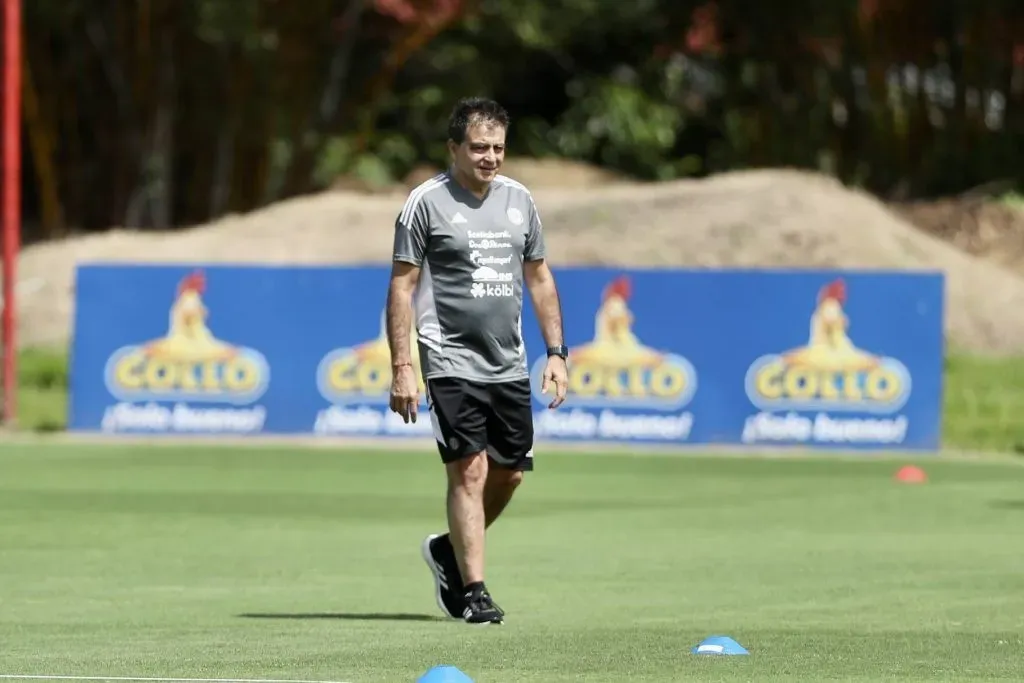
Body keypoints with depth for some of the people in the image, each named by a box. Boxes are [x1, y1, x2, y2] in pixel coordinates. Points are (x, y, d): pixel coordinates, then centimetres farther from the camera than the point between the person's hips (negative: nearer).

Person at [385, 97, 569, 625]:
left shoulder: (518, 199, 10)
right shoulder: (426, 202, -6)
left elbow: (539, 278, 18)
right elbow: (402, 286, -5)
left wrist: (556, 352, 11)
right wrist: (401, 368, -12)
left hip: (509, 364, 6)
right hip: (451, 361, -6)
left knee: (509, 473, 7)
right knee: (470, 470, -12)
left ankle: (449, 550, 30)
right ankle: (472, 590, -7)